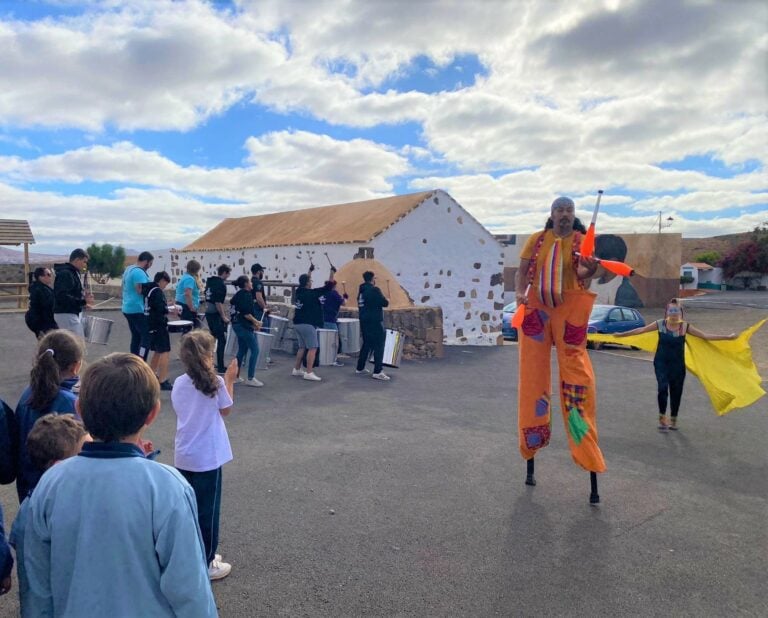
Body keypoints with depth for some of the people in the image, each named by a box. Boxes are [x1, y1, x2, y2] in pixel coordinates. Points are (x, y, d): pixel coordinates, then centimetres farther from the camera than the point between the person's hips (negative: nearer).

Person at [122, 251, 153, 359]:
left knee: (136, 337, 13)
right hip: (138, 310, -10)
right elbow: (141, 290, -25)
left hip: (128, 309, 10)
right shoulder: (139, 272, -18)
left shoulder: (129, 269, 15)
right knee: (147, 337, -9)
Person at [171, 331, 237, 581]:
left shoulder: (178, 383, -2)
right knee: (207, 511, 7)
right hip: (207, 457, -6)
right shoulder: (215, 382, -16)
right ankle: (204, 563, 17)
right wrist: (229, 380, 6)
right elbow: (226, 410, -1)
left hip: (183, 456, 6)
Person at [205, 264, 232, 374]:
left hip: (208, 313, 9)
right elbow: (218, 302, -21)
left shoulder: (210, 281, 12)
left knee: (212, 337, 21)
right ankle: (220, 367, -5)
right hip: (216, 314, -9)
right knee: (222, 340, -5)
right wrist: (224, 317, -17)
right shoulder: (221, 284, -15)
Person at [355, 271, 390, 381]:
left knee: (367, 344, 19)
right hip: (375, 322, -8)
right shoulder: (374, 290, -13)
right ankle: (377, 372, -11)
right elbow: (385, 303, -14)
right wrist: (386, 301, 8)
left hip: (364, 321, 8)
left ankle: (360, 368, 25)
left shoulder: (361, 291, 11)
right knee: (379, 346, -6)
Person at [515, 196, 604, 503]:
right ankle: (530, 461, 19)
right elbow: (523, 270, 4)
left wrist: (589, 270, -34)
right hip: (535, 310, 2)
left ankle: (593, 476, 0)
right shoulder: (537, 240, 7)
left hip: (568, 312, -2)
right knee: (533, 380, 5)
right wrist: (520, 292, -17)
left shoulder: (581, 241, 2)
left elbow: (581, 273, -11)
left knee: (577, 378, -6)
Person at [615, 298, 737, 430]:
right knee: (662, 388, -18)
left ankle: (673, 420, 27)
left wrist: (728, 337, -9)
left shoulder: (685, 326, -6)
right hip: (661, 362, -1)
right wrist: (621, 334, 2)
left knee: (676, 391, 7)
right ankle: (662, 417, -1)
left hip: (678, 364, 1)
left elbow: (705, 336, -5)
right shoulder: (660, 324, -6)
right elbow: (641, 330, 0)